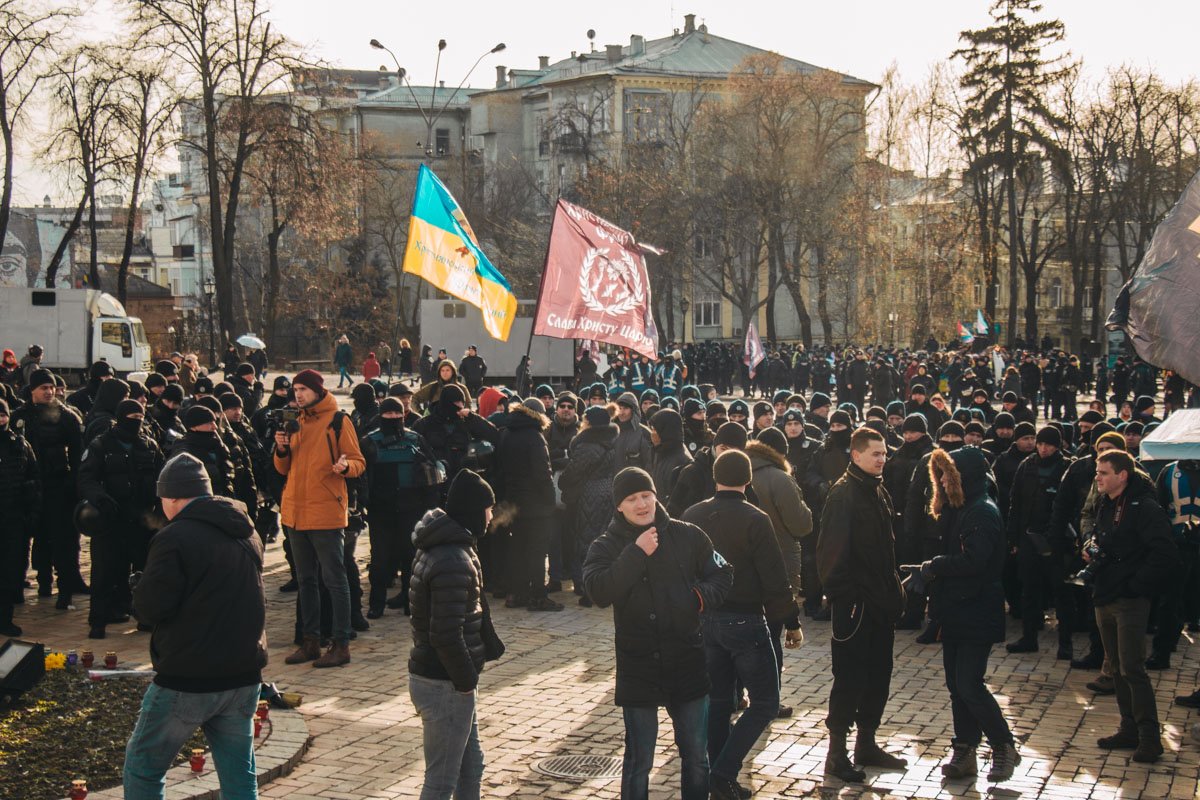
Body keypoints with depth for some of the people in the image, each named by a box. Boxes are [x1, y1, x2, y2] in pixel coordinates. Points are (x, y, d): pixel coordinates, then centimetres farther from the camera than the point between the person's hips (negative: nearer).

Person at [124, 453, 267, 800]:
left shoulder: (175, 538, -14)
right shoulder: (246, 533, 10)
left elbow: (149, 607, -16)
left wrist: (142, 586, 4)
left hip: (187, 680, -6)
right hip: (244, 677, 7)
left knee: (143, 770, 11)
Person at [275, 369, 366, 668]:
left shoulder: (338, 421, -5)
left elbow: (358, 462, -6)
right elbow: (284, 469, 17)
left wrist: (345, 466, -27)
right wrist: (281, 450, -3)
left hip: (327, 512, -7)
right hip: (296, 512, 7)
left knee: (334, 579, -3)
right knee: (305, 579, 13)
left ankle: (341, 644, 1)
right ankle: (310, 641, 20)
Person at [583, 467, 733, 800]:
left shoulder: (688, 536, 1)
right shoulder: (606, 546, -5)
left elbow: (722, 575, 9)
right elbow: (599, 592, -21)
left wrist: (702, 595, -11)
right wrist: (637, 553, -24)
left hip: (688, 663, 2)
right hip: (638, 669, -2)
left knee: (696, 757, 14)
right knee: (638, 762, 9)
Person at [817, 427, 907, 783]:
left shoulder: (879, 492, 13)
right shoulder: (844, 493, -14)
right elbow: (833, 551, -19)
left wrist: (894, 590, 15)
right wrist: (843, 598, -21)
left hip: (881, 603, 9)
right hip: (856, 606, -9)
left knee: (878, 676, 14)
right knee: (851, 678, -3)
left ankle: (866, 745, 27)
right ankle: (836, 755, 7)